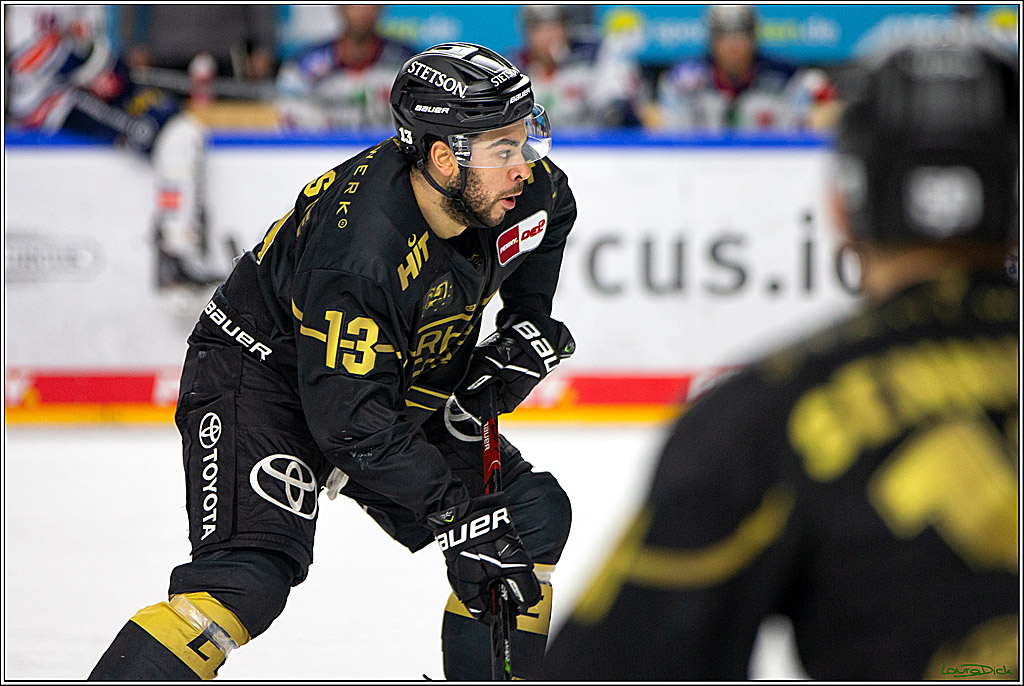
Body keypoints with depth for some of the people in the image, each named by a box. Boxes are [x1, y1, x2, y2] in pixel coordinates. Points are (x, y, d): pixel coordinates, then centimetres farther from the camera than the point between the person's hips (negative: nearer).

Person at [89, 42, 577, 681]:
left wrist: (527, 324, 2)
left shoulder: (517, 185, -15)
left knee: (536, 516, 4)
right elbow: (353, 423, -35)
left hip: (399, 381, 8)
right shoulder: (359, 250, -37)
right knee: (249, 580, -27)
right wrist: (460, 518, -35)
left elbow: (551, 210, 13)